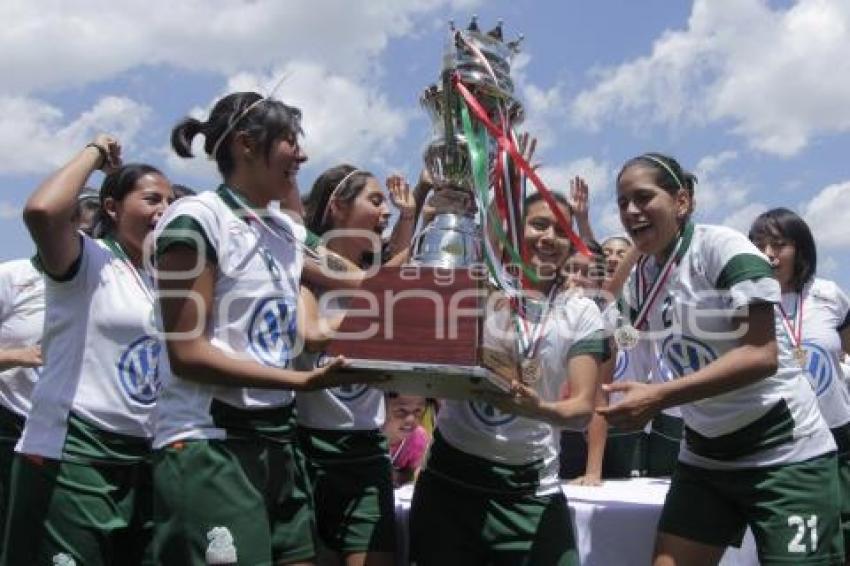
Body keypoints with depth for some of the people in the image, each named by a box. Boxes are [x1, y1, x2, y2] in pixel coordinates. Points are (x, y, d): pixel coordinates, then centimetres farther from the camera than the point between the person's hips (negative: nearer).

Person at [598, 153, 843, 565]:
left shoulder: (722, 247, -15)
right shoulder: (639, 280, 5)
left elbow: (761, 356, -24)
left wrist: (659, 398, -29)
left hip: (783, 454, -6)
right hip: (704, 456, 7)